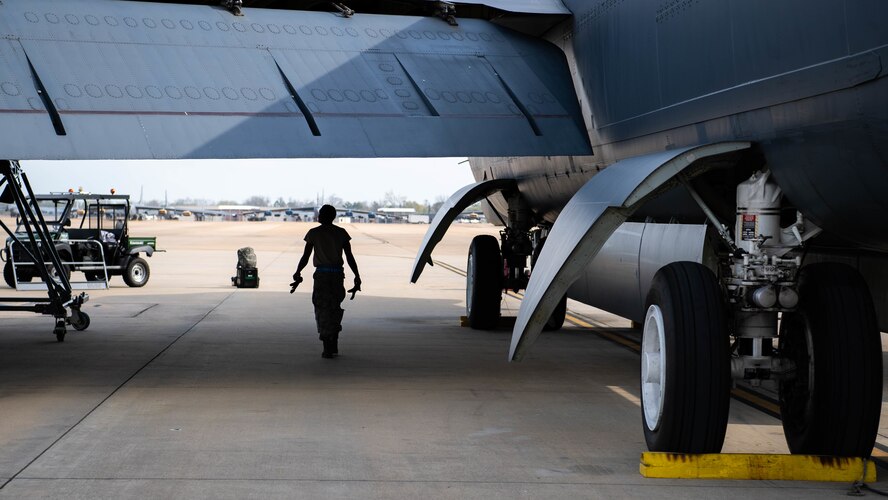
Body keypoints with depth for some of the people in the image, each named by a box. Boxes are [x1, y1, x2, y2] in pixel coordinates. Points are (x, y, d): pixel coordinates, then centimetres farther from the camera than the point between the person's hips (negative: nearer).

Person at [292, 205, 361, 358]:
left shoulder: (314, 233, -3)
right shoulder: (341, 233, 4)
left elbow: (305, 257, -5)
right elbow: (349, 257, 1)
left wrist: (297, 274, 4)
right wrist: (357, 277, 5)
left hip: (322, 274, -3)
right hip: (338, 274, 3)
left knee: (322, 310, 2)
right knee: (334, 309, 17)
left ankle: (327, 349, -4)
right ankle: (334, 346, 18)